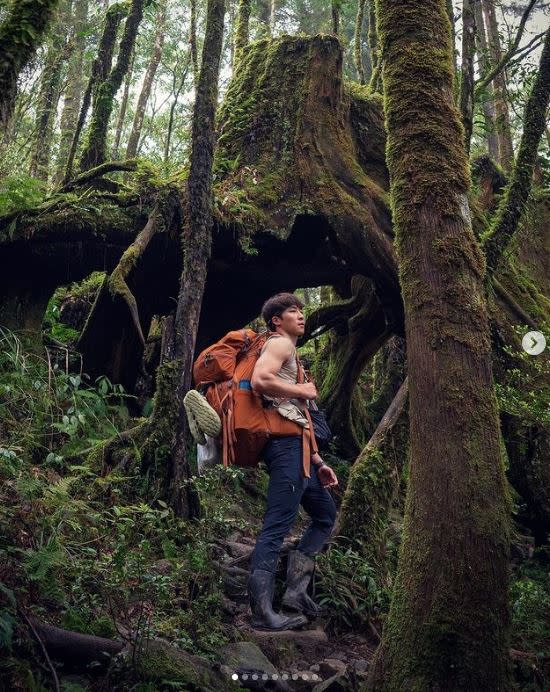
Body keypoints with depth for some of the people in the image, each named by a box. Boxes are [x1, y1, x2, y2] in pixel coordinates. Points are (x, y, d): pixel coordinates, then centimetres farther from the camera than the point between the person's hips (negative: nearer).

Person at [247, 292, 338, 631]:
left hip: (297, 449, 10)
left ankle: (295, 588, 14)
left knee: (326, 514, 16)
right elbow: (259, 380, -24)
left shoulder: (290, 353, 29)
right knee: (277, 527, -12)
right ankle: (262, 612, -9)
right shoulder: (280, 343, 0)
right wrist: (303, 390, -10)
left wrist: (318, 462, 21)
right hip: (287, 443, -10)